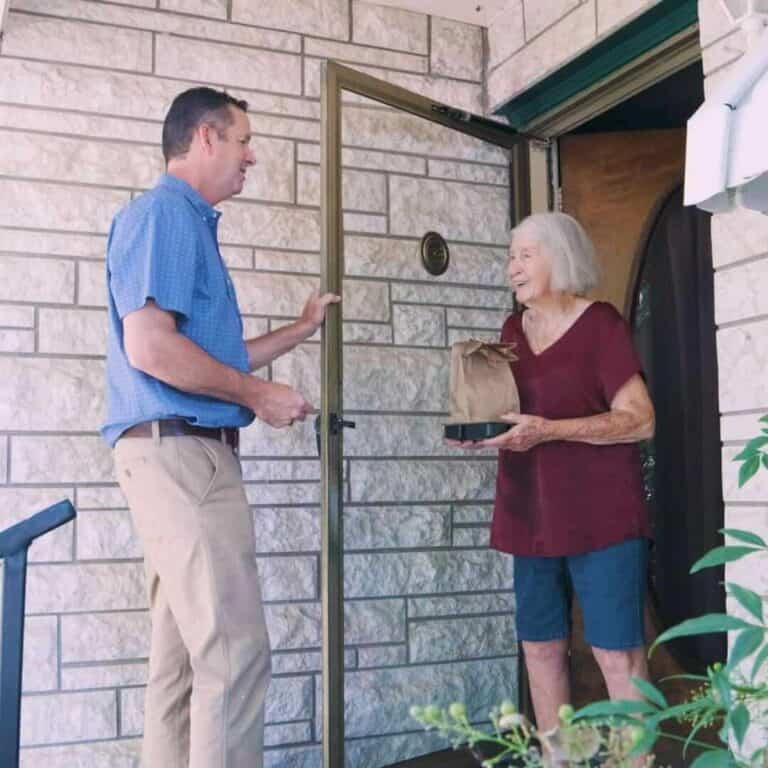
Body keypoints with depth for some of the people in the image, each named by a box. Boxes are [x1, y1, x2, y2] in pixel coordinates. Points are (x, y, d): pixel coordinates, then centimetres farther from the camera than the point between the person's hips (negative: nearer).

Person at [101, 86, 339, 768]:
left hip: (189, 453, 10)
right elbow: (149, 347, -20)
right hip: (178, 449, -10)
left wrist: (300, 329, 30)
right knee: (236, 653, -11)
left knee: (183, 658, 12)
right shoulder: (162, 213, -7)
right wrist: (258, 394, -11)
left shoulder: (190, 223, 22)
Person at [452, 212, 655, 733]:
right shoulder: (513, 329, 12)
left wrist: (549, 430, -22)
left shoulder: (599, 323, -7)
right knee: (540, 647, 11)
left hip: (601, 514, -6)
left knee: (617, 652, -4)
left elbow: (640, 420, -12)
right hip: (531, 515, 6)